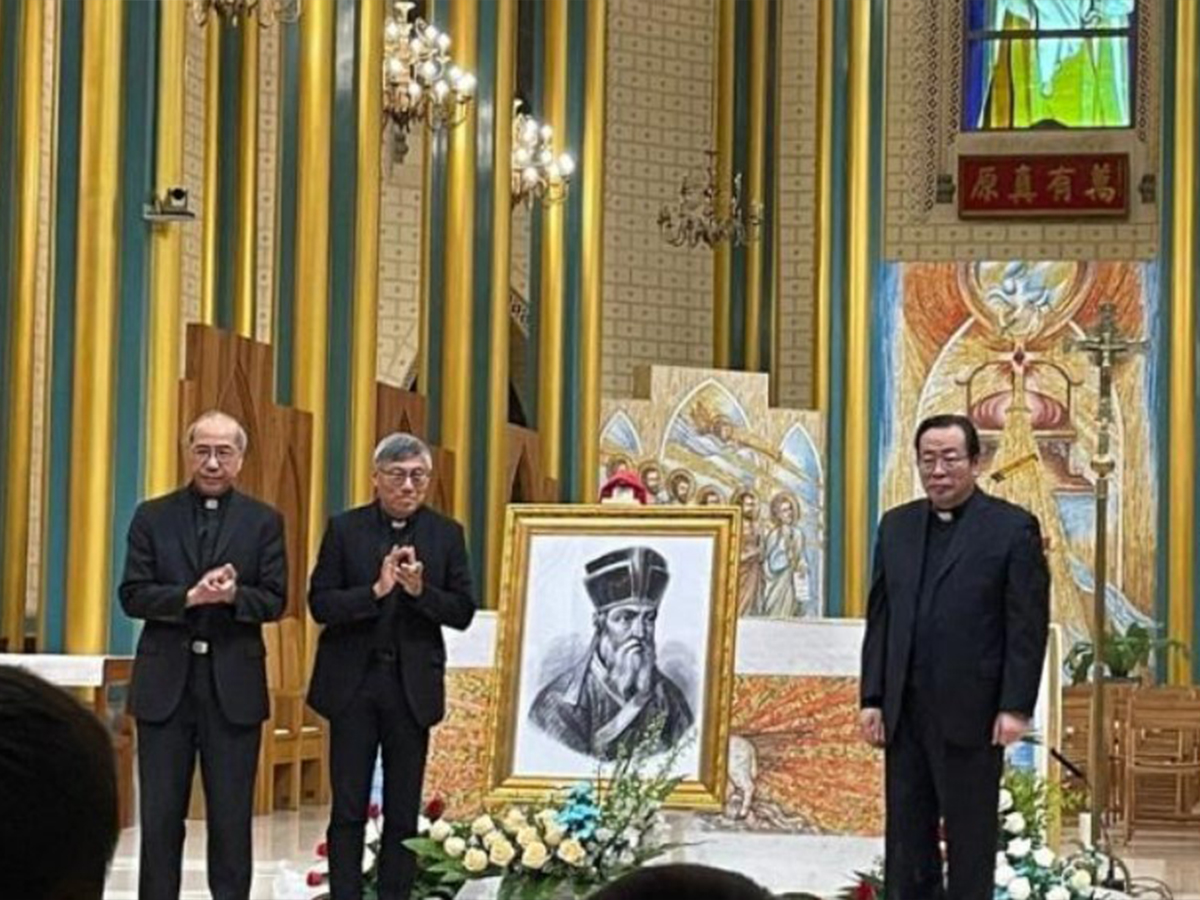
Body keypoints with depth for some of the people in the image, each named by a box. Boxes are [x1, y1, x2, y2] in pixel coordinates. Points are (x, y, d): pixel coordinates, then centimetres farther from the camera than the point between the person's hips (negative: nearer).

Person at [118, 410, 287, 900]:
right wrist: (190, 596, -17)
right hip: (166, 681, 0)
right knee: (160, 814, 4)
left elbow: (274, 601, 0)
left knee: (232, 815, 4)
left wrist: (234, 595, -20)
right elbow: (132, 596, -2)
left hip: (234, 683, 0)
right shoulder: (153, 517, 5)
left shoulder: (264, 521, 5)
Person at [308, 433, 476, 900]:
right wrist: (376, 590, -18)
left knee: (403, 813, 6)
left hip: (413, 686, 1)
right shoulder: (345, 529, 1)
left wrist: (420, 590, -17)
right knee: (349, 809, 2)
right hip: (353, 683, -1)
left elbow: (463, 612, 0)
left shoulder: (446, 534, 4)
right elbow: (320, 604, -4)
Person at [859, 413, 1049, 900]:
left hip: (971, 713, -5)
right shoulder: (896, 526, 12)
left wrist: (1016, 707, -12)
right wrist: (872, 698, 7)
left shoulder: (1013, 528, -3)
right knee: (906, 838, 9)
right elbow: (879, 617, 13)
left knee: (970, 839, 3)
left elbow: (1028, 626, -7)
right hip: (905, 713, 5)